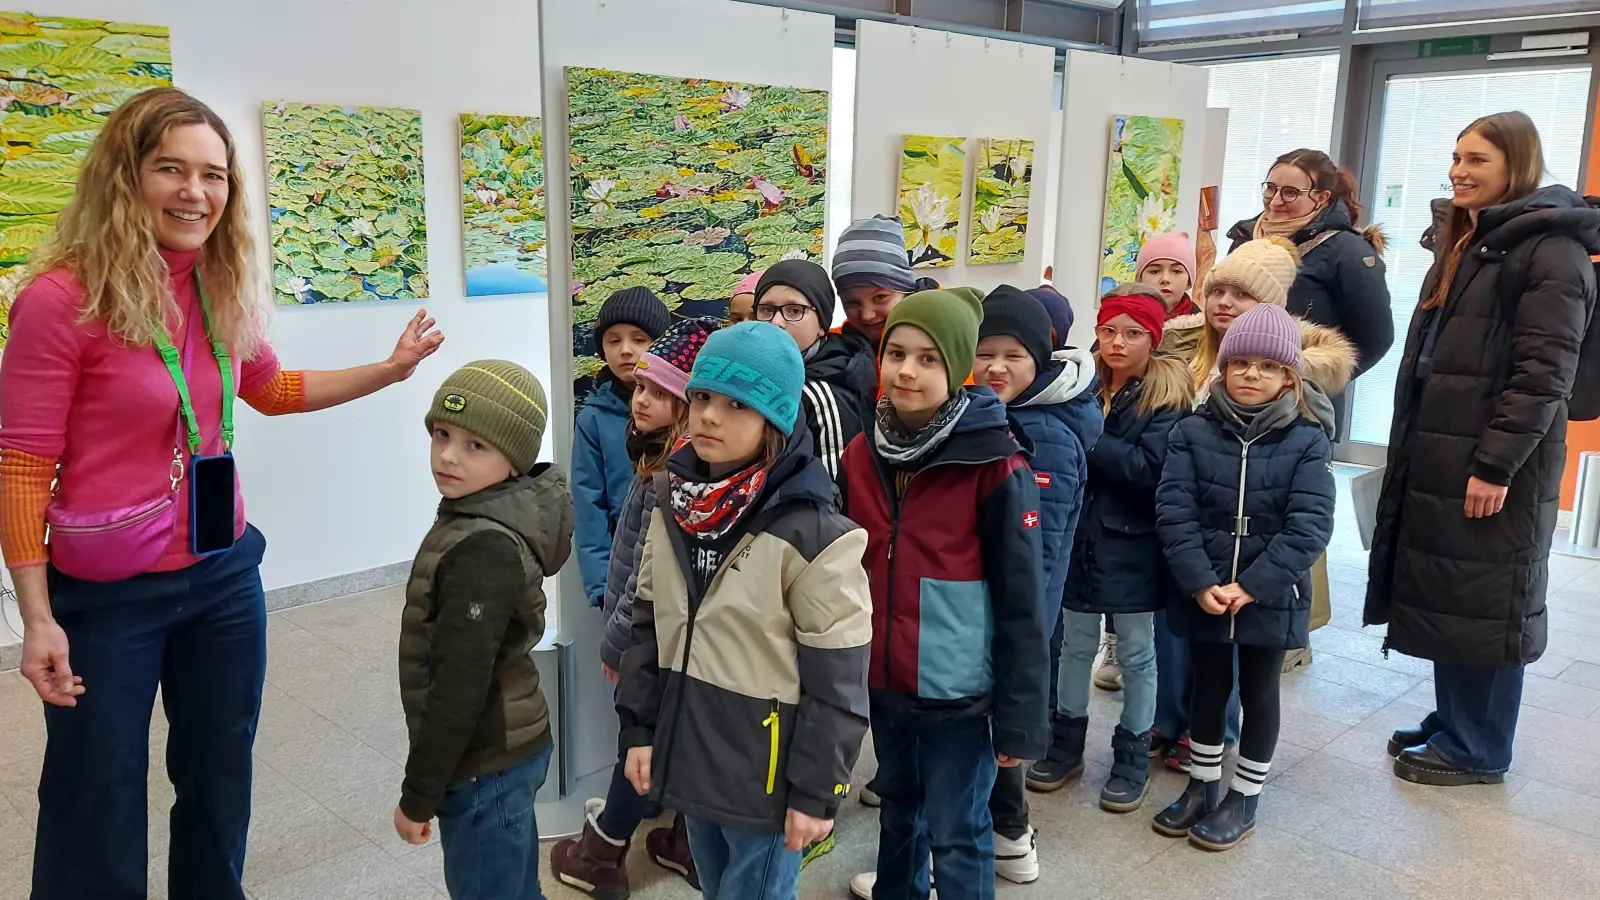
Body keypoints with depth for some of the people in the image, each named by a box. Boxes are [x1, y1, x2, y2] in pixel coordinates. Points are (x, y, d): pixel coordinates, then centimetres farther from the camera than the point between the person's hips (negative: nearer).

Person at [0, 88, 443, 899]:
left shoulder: (223, 290, 2)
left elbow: (269, 390, 20)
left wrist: (389, 370, 12)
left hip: (224, 575, 6)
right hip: (107, 594, -6)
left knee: (220, 781, 20)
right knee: (97, 807, 11)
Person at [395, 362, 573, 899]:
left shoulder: (483, 547, -26)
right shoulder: (492, 519, 3)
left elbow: (459, 684, -25)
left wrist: (418, 794, -16)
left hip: (483, 766, -9)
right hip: (507, 750, 9)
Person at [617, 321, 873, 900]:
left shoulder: (810, 529, -19)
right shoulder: (673, 507, 1)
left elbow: (836, 678, -16)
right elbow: (648, 625, 9)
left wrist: (817, 790, -13)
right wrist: (640, 728, 6)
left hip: (765, 768, -6)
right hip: (688, 752, 7)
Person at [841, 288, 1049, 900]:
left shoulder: (995, 464, -16)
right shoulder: (863, 453, 0)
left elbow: (1020, 601, -14)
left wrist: (1019, 718, -13)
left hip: (957, 688, -6)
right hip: (883, 678, 6)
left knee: (957, 834, 5)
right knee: (897, 801, 26)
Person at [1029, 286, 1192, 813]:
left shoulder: (1167, 396, -9)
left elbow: (1150, 469, -22)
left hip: (1132, 547, -4)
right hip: (1079, 538, 4)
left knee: (1135, 652, 10)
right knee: (1076, 645, 15)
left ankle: (1133, 755, 26)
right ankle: (1067, 743, 31)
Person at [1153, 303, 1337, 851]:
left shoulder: (1307, 441, -8)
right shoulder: (1194, 432, -4)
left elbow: (1309, 526, -14)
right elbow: (1174, 510, -10)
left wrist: (1252, 585, -20)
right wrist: (1200, 582, -18)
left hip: (1270, 596, -1)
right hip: (1202, 593, 2)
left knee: (1259, 693, 13)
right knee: (1209, 686, 17)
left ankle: (1244, 799, 29)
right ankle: (1202, 786, 34)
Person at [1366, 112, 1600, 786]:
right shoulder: (1465, 244, 17)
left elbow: (1543, 374, -18)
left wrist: (1496, 466, -21)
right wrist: (1413, 449, 19)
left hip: (1493, 467, -9)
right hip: (1436, 459, 9)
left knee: (1483, 604, 1)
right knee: (1443, 595, 15)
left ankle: (1477, 750, 15)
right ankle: (1452, 723, 28)